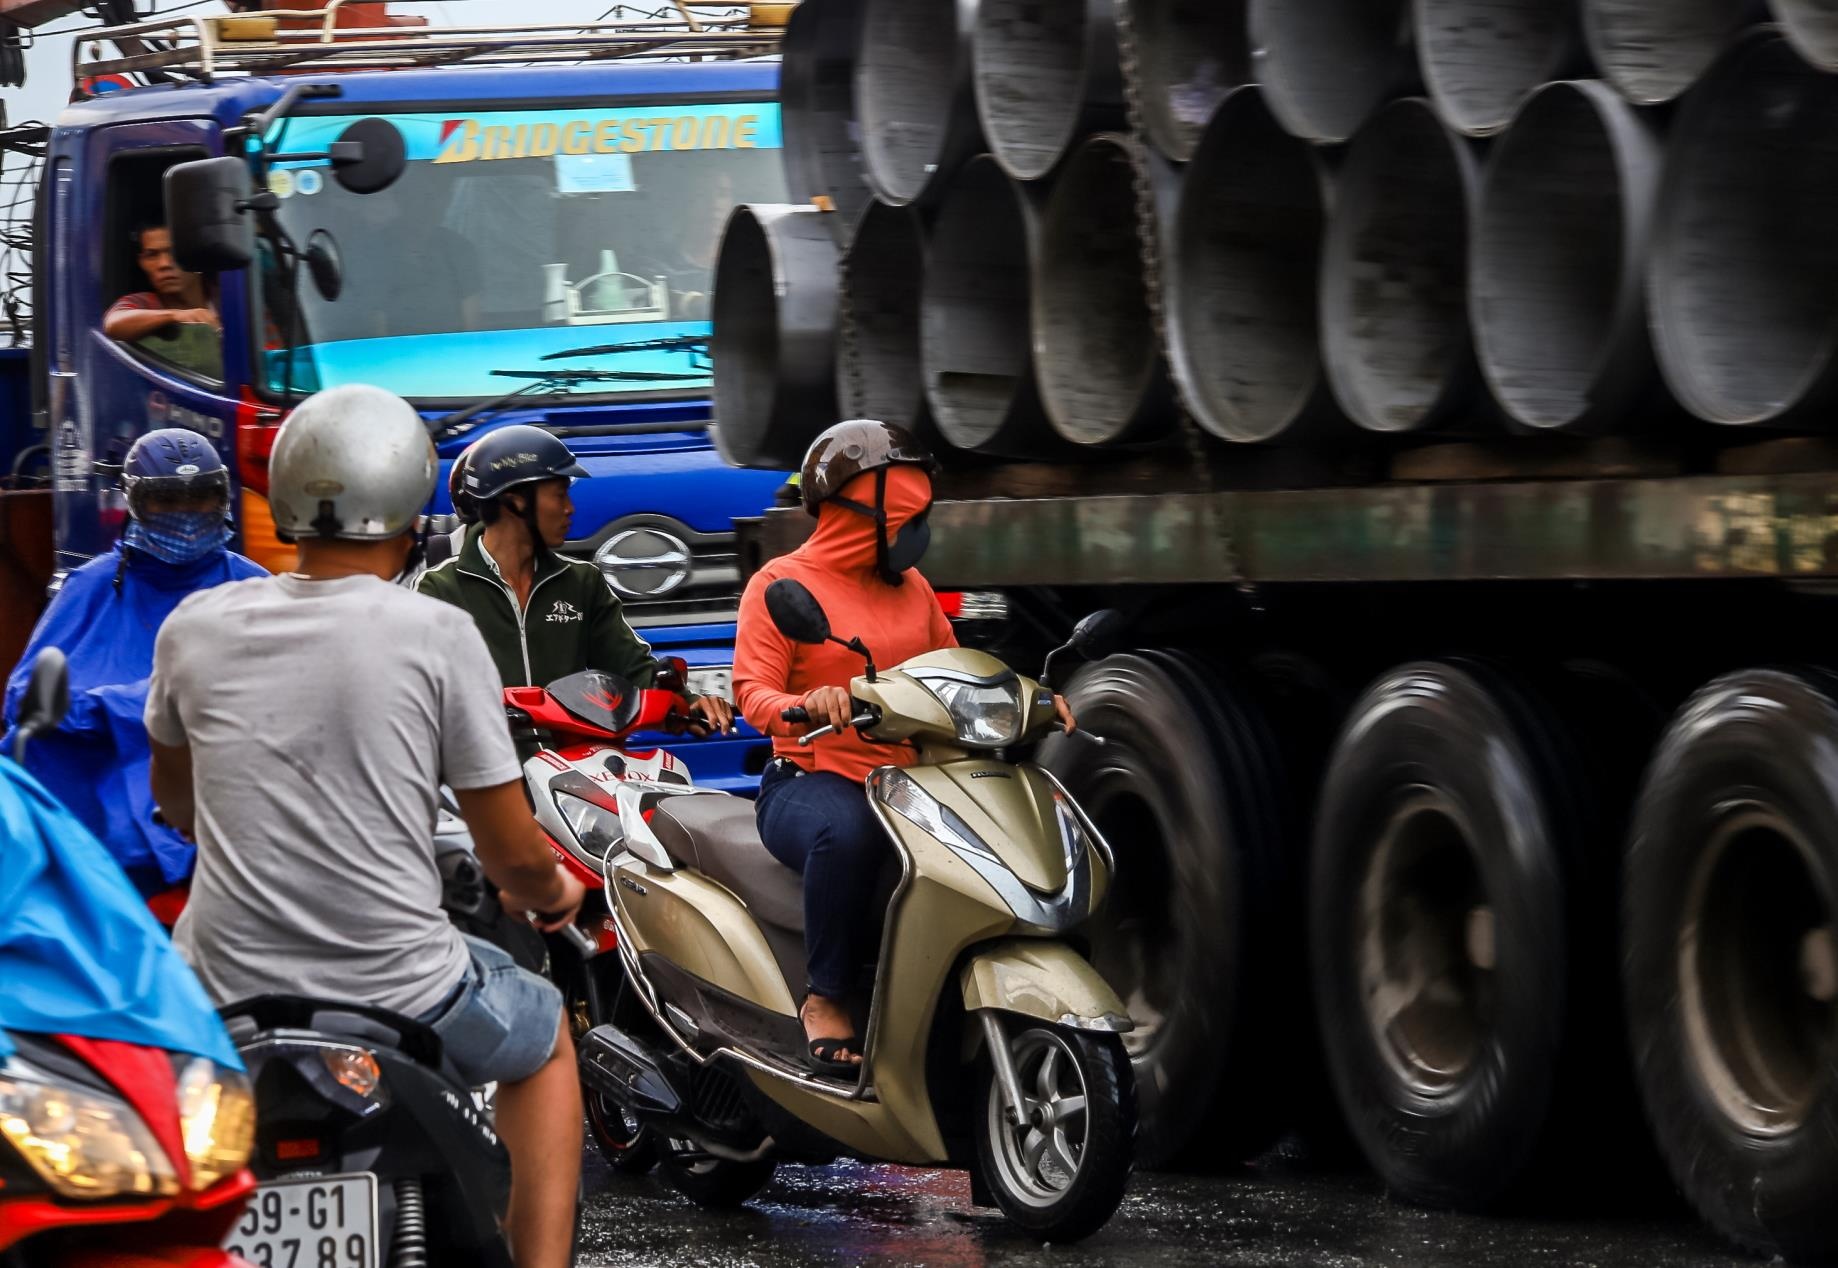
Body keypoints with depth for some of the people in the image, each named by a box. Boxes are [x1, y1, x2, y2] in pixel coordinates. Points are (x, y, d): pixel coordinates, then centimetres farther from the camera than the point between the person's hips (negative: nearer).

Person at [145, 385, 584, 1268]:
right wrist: (553, 893, 20)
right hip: (399, 993, -2)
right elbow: (512, 853, -4)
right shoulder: (438, 637, -9)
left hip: (225, 991, 2)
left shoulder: (195, 628, 0)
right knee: (544, 1040, 29)